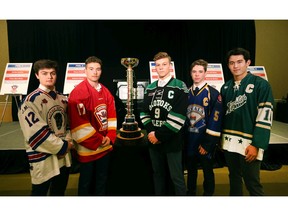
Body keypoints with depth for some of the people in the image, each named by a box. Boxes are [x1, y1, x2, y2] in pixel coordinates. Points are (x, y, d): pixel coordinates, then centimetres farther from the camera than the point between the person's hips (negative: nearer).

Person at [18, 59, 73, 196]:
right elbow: (36, 133, -20)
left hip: (64, 156, 6)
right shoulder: (31, 100, -13)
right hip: (43, 158, -6)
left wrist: (68, 141, -4)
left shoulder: (62, 99, 9)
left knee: (59, 192, 22)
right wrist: (62, 147, -16)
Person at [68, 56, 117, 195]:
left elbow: (112, 115, 7)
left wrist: (110, 137, -5)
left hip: (105, 146, 6)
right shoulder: (78, 92, -14)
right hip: (88, 147, -6)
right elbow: (79, 123, -19)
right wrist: (98, 141, -16)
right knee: (86, 183, 13)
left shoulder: (106, 92, 8)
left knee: (102, 181, 21)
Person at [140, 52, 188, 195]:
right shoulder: (150, 88, 11)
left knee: (176, 177, 4)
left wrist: (160, 135, -15)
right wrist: (151, 131, -8)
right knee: (158, 174, 17)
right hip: (153, 139, 5)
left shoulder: (179, 87, -6)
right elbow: (144, 112, 9)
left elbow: (178, 116, -15)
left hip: (171, 140, -5)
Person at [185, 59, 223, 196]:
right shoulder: (186, 93, 6)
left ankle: (208, 193, 31)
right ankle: (191, 192, 37)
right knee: (191, 170, 18)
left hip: (205, 143, -4)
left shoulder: (213, 94, -9)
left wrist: (207, 144, -16)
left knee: (207, 171, 12)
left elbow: (215, 121, -14)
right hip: (189, 142, 4)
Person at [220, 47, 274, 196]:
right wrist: (220, 138, 13)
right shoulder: (226, 87, 10)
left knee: (252, 184, 0)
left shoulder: (261, 84, -6)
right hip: (229, 142, 6)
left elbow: (265, 117, -12)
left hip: (249, 143, -5)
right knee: (234, 179, 18)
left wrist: (257, 145, -17)